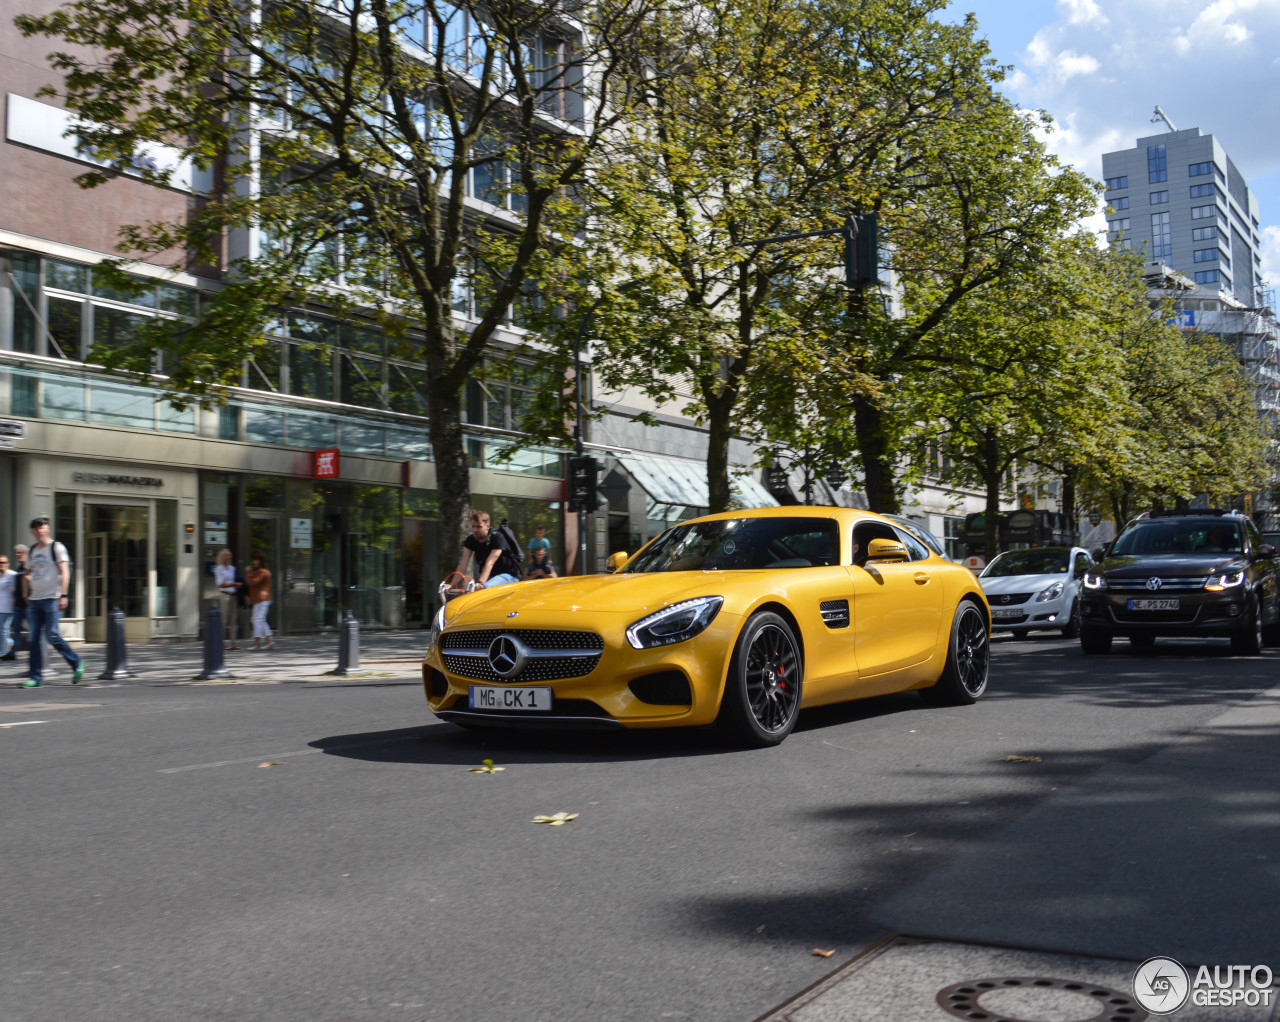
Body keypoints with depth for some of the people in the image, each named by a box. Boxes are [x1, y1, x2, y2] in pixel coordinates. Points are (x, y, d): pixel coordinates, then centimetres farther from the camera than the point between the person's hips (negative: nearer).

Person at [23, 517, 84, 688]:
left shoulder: (56, 547, -1)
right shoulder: (32, 551, 17)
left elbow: (65, 573, -8)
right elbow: (27, 575, 25)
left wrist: (63, 595, -16)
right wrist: (26, 596, 16)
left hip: (51, 598, -6)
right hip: (33, 601, 6)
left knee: (51, 636, -11)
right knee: (34, 639, 2)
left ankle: (77, 664, 5)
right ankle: (35, 677, 4)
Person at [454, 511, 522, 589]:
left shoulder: (497, 538, -20)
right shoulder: (470, 540, -4)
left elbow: (490, 563, -34)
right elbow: (463, 564, -13)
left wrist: (480, 583, -48)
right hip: (491, 576, 7)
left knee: (485, 588, -33)